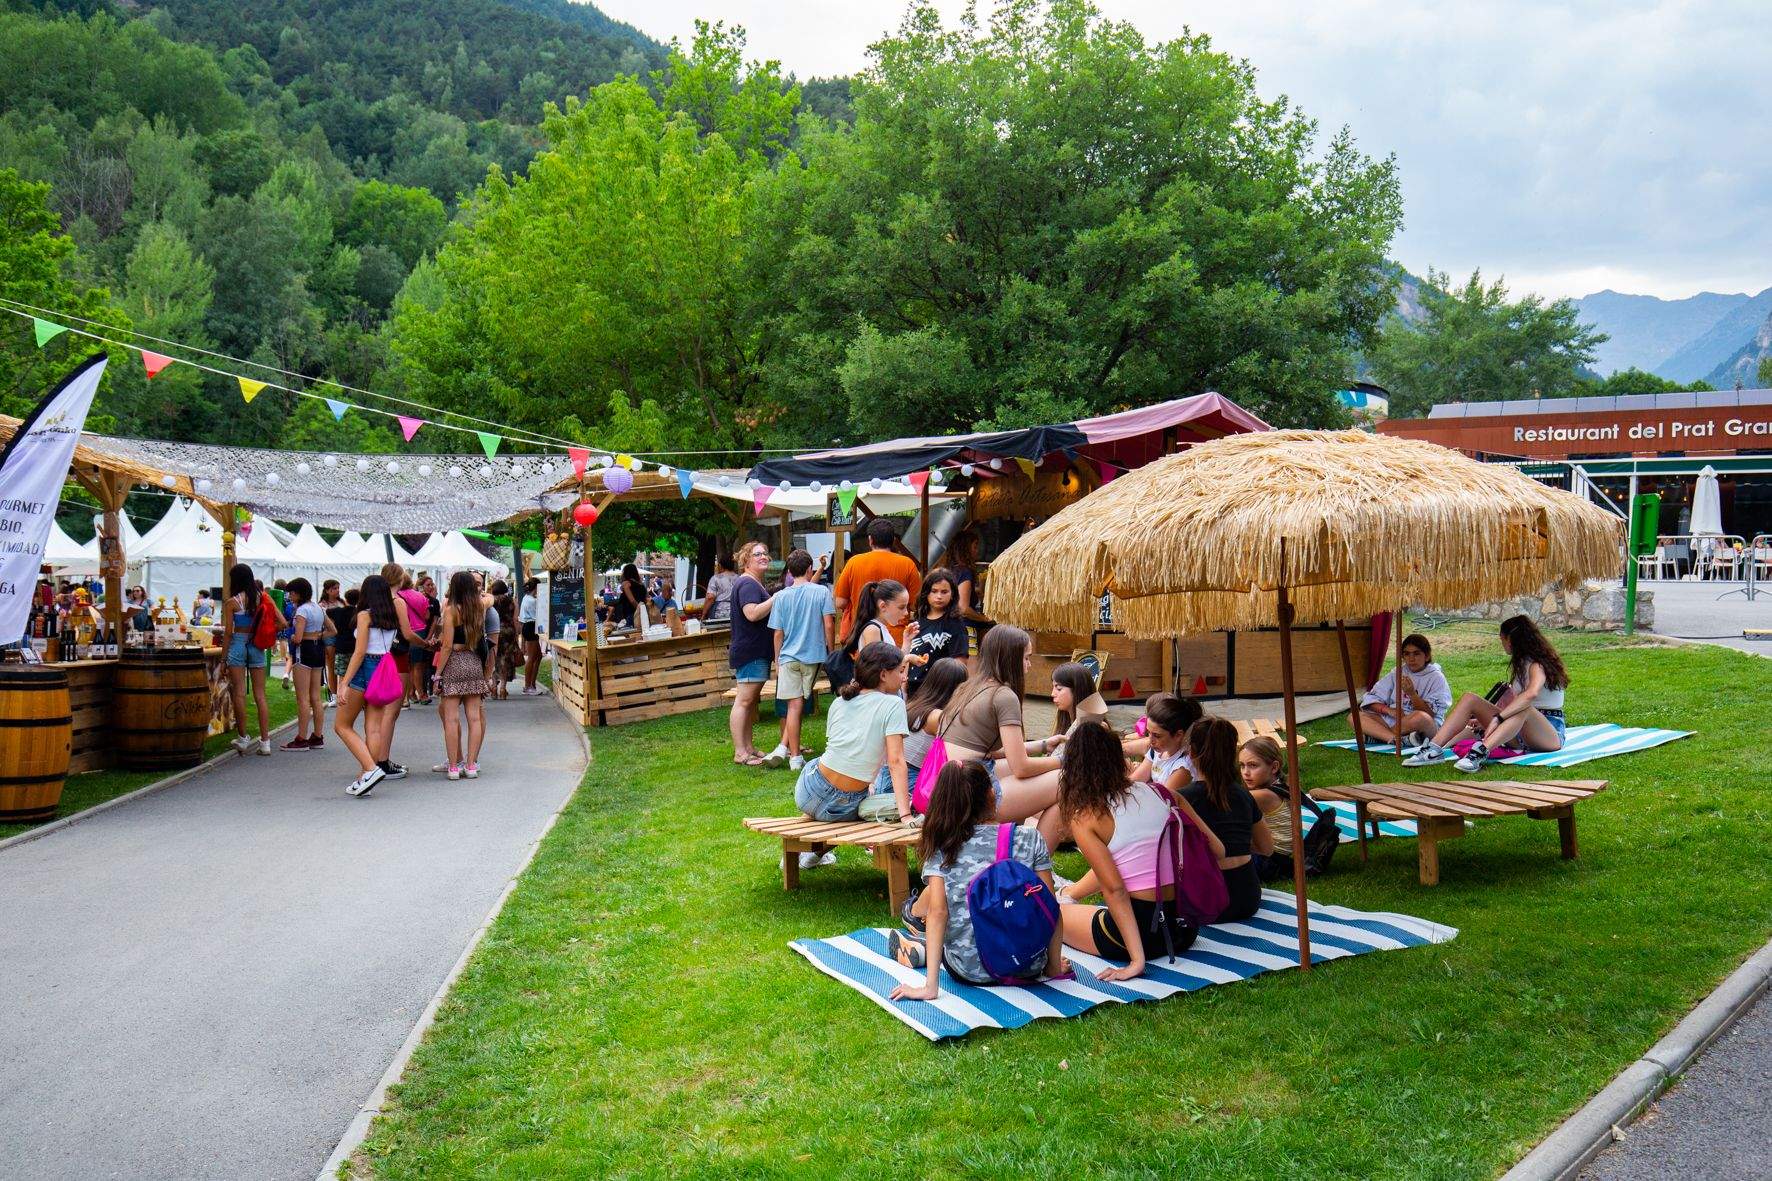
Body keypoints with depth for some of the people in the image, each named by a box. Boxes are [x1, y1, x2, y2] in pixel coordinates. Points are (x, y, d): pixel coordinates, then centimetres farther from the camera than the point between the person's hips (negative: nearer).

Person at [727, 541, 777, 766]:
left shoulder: (756, 584, 20)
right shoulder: (747, 584, -14)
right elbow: (753, 613, -27)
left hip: (758, 652, 11)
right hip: (749, 652, -11)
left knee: (752, 701, 13)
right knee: (744, 700, -10)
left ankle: (749, 748, 18)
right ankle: (740, 753, -11)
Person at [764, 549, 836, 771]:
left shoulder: (781, 596, 2)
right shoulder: (821, 591, -3)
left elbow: (778, 633, 4)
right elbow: (829, 624, -7)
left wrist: (777, 662, 13)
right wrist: (830, 652, 5)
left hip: (788, 657, 1)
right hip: (813, 655, 0)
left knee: (794, 706, 3)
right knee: (798, 705, 10)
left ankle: (795, 756, 4)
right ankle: (784, 748, 3)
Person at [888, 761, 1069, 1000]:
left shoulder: (941, 849, -5)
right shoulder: (1030, 840, -4)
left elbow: (938, 911, -12)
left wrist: (930, 986, -14)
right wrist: (1054, 967, 6)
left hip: (969, 971, 0)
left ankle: (923, 951, 29)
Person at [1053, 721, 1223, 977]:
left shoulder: (1084, 818, -8)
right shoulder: (1161, 793, 3)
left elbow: (1115, 890, -16)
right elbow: (1215, 849, 4)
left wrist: (1136, 960, -18)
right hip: (1184, 930, 5)